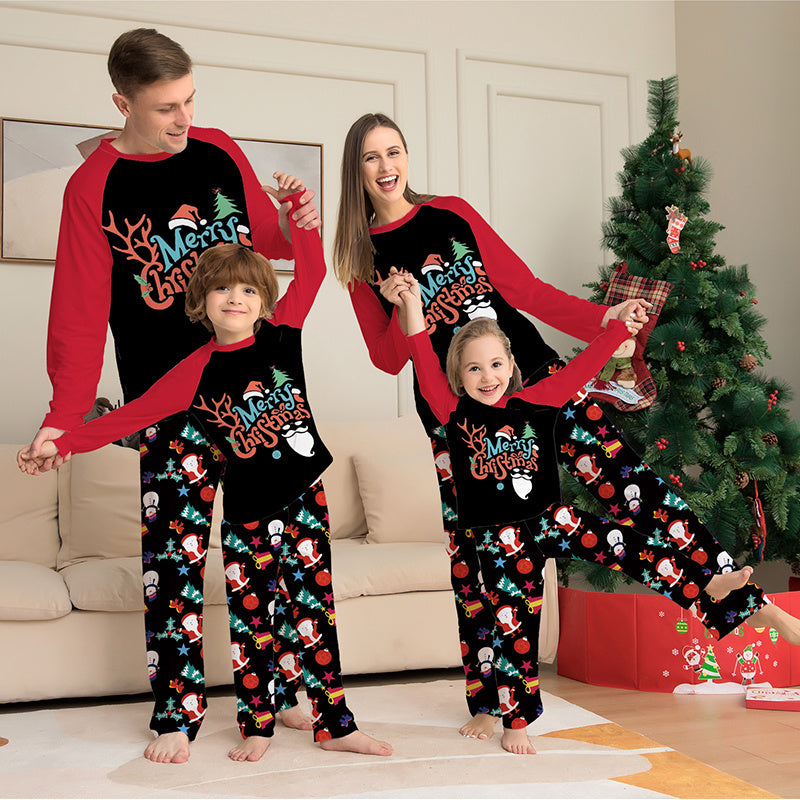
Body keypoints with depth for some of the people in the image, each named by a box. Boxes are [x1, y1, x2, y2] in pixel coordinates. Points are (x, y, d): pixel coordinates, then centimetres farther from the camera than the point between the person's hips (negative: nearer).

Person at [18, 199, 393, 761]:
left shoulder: (281, 333, -2)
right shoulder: (197, 371, -7)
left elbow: (312, 270, 4)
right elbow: (131, 415, -6)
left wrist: (298, 207, -3)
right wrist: (62, 442, -10)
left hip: (304, 496, 1)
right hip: (248, 510, -1)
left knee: (316, 611, 8)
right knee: (251, 620, 8)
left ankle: (335, 724, 18)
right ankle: (257, 726, 25)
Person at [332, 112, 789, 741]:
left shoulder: (453, 213, 8)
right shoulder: (361, 256, 6)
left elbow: (525, 288, 7)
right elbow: (387, 360, 5)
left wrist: (604, 317, -2)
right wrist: (399, 309, -15)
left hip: (528, 370, 1)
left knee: (619, 473, -13)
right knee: (472, 551, 1)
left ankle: (731, 585, -6)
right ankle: (488, 699, 15)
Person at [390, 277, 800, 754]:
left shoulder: (533, 404, -2)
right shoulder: (456, 415, -7)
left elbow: (580, 369, 0)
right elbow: (427, 372, -20)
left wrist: (620, 327, 0)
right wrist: (415, 316, -30)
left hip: (551, 518, 2)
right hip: (501, 540, -2)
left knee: (624, 545, -16)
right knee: (515, 627, 4)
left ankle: (712, 587, -12)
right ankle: (516, 721, 18)